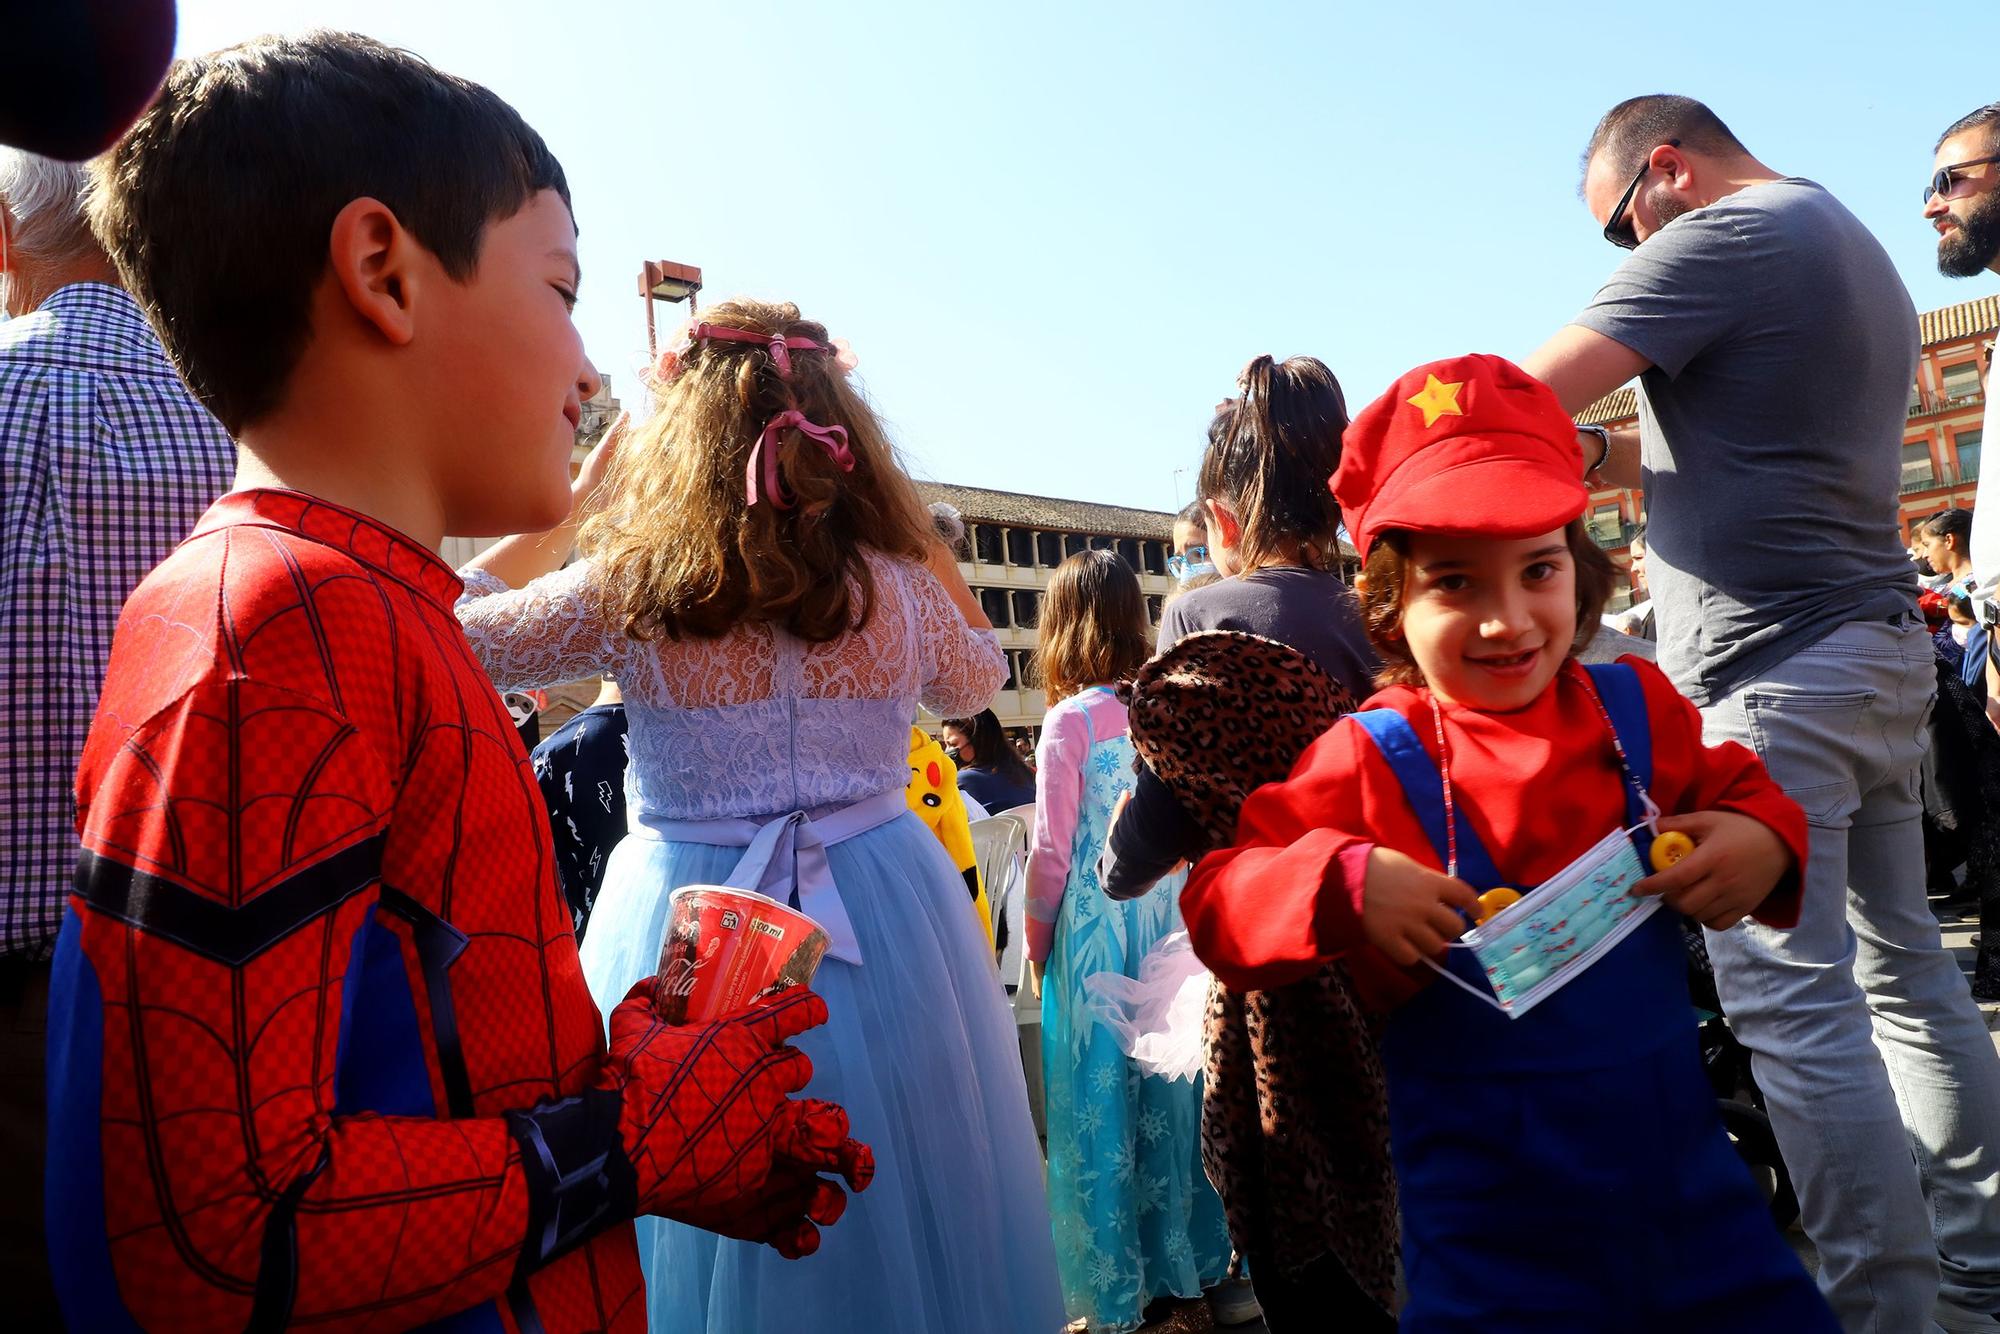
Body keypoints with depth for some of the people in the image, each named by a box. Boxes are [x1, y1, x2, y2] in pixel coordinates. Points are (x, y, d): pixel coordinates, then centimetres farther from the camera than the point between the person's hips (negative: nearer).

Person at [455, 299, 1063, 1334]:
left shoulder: (626, 593, -11)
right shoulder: (899, 590, -7)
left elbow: (461, 628, 8)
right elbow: (976, 679, 15)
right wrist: (908, 519, 10)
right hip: (890, 936, 2)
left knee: (704, 1239, 18)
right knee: (892, 1235, 20)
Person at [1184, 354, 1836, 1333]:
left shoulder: (1634, 708, -2)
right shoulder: (1368, 763, -13)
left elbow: (1737, 791, 16)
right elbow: (1218, 906, -13)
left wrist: (1762, 841, -7)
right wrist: (1347, 885, -30)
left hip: (1679, 1161, 5)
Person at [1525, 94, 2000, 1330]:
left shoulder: (1718, 239, -10)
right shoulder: (1863, 251, 22)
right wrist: (1610, 455, 14)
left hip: (1771, 672, -10)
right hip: (1882, 644, 10)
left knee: (1793, 999, -7)